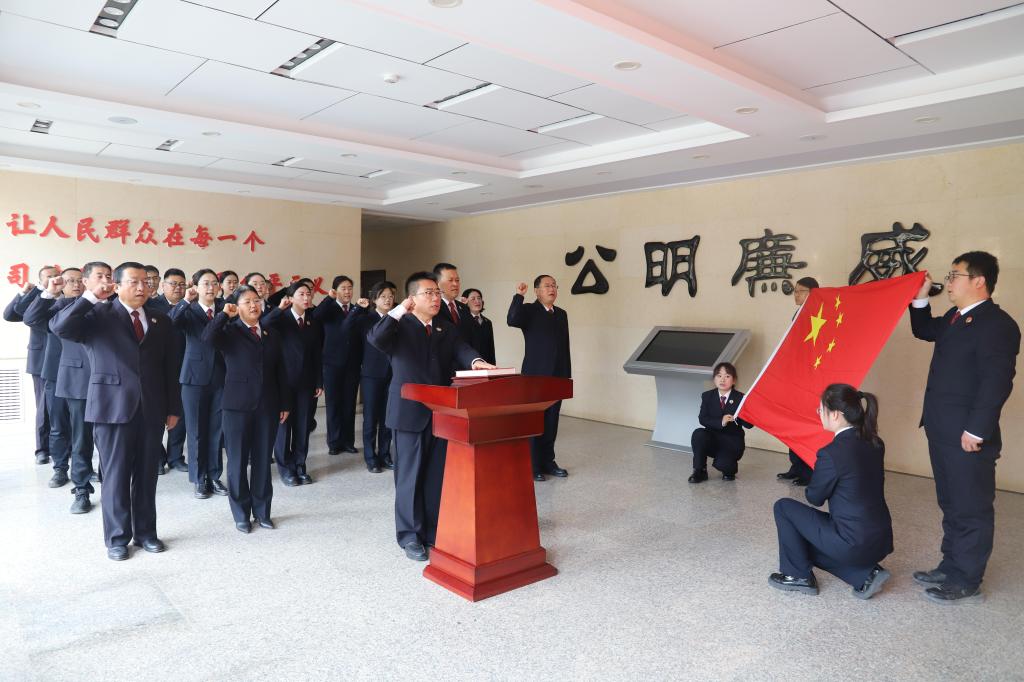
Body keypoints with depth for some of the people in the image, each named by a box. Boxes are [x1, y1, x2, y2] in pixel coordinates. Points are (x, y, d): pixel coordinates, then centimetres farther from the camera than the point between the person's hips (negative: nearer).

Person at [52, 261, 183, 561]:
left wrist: (173, 407, 8)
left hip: (151, 409, 3)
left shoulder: (161, 322, 11)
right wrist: (90, 297, -18)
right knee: (116, 475, 5)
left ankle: (145, 532, 24)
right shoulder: (99, 315, 0)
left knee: (147, 475, 11)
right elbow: (59, 327, -18)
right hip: (113, 407, -3)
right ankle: (117, 537, 19)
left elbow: (170, 368, 10)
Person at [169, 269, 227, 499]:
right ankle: (199, 480, 16)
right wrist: (186, 301, -25)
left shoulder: (224, 307, 7)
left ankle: (214, 476, 21)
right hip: (195, 377, -2)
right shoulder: (188, 311, 0)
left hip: (220, 376, 2)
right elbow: (169, 322, -20)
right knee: (196, 431, 5)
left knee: (216, 430, 9)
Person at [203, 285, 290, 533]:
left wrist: (284, 404, 9)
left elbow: (280, 372, 12)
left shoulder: (272, 335, 13)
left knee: (263, 459, 9)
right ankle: (241, 514, 17)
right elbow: (207, 337, -24)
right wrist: (225, 314, -15)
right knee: (238, 460, 5)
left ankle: (262, 511, 21)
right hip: (238, 405, -3)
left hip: (267, 405, 3)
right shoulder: (230, 331, 0)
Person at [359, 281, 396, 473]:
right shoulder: (366, 320, 0)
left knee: (388, 417, 8)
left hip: (393, 374, 2)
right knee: (371, 418, 3)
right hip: (372, 374, -2)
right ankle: (370, 458, 12)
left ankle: (384, 455, 19)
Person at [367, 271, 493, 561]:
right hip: (410, 413, -5)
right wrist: (400, 310, -26)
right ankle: (410, 535, 18)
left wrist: (476, 361, -28)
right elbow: (374, 338, -22)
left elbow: (460, 349, -6)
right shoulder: (399, 326, -2)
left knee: (438, 474, 12)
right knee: (410, 474, 5)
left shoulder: (447, 328, 12)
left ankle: (435, 531, 26)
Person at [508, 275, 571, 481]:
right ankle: (533, 465, 9)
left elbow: (565, 346, 14)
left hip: (557, 377, 5)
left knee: (551, 422, 10)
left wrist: (567, 375, 12)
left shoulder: (561, 314, 14)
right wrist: (519, 295, -24)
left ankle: (547, 461, 22)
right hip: (535, 376, -5)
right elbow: (512, 320, -26)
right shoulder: (529, 310, -3)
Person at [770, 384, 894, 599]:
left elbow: (815, 497, -7)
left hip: (853, 543, -8)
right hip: (881, 541, 8)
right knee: (808, 540, 27)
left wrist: (818, 473, 9)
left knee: (784, 507, 5)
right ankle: (866, 573, 13)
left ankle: (799, 576, 12)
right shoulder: (875, 444, 2)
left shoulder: (832, 453, -22)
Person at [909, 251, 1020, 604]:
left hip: (967, 436, -9)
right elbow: (924, 331, 31)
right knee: (951, 505, 18)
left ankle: (967, 582, 14)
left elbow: (997, 383, -21)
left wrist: (976, 431, -22)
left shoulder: (998, 324, -16)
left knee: (972, 509, 3)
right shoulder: (954, 318, 12)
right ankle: (951, 567, 31)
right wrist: (920, 298, 15)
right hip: (942, 432, 9)